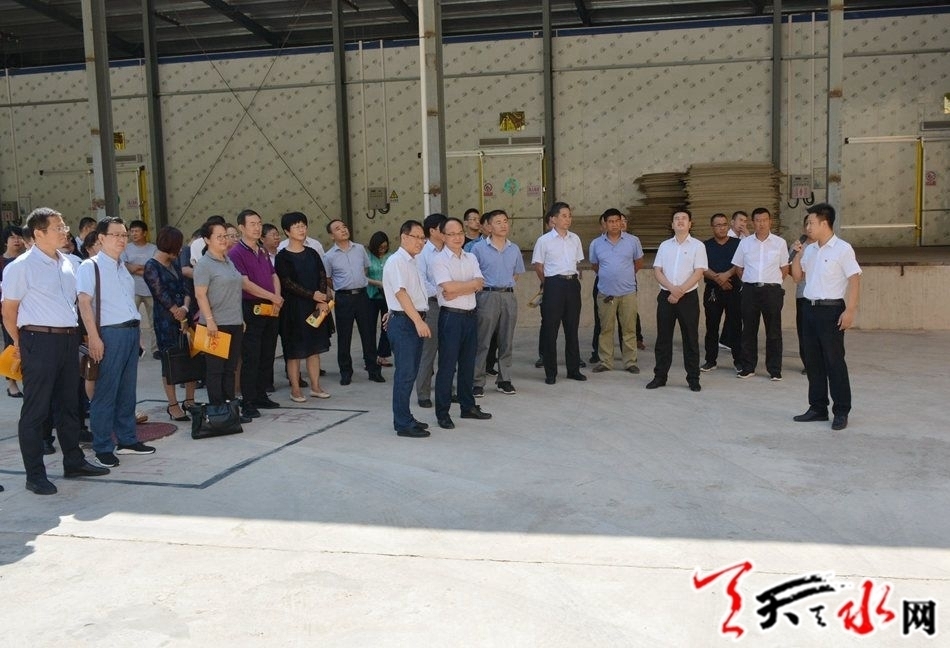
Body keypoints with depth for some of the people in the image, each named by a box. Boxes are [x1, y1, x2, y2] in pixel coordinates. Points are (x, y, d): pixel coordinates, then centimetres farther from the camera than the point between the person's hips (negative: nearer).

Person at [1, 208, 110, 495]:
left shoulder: (67, 264, 10)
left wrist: (74, 334, 11)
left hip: (69, 339, 7)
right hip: (40, 341, -7)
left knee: (69, 405, 16)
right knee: (35, 410, 0)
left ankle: (74, 462, 28)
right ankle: (35, 475, 8)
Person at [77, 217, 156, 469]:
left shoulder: (123, 267, 17)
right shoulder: (90, 266, -6)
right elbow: (84, 303, -12)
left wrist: (136, 329, 13)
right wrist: (94, 338, -19)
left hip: (132, 331, 7)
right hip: (110, 333, -7)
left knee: (127, 390, 13)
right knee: (106, 392, -3)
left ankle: (127, 440, 23)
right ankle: (103, 448, 5)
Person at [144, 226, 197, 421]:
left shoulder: (175, 263, 15)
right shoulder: (151, 267, -6)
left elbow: (184, 287, 7)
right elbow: (162, 295, -11)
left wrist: (186, 307, -13)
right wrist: (179, 315, -10)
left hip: (185, 316, 6)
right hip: (166, 320, -6)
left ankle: (189, 401, 19)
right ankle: (173, 406, 11)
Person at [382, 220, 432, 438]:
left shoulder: (412, 262, 18)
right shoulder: (397, 261, -10)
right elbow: (401, 293, -19)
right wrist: (418, 321, -25)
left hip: (415, 321, 9)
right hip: (403, 323, -9)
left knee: (410, 373, 14)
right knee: (405, 374, -7)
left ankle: (405, 418, 22)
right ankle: (403, 424, -2)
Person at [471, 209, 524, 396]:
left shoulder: (514, 249, 9)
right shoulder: (478, 248, -3)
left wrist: (505, 287, 10)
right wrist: (481, 291, -2)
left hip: (509, 296, 4)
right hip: (487, 296, -4)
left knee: (507, 341, 9)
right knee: (482, 341, -3)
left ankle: (504, 379, 18)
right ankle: (477, 382, 2)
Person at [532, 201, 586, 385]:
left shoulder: (575, 238, 8)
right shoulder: (544, 240, -4)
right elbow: (538, 266, 2)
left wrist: (575, 278, 9)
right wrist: (549, 284, 7)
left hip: (573, 284, 4)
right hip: (554, 285, -4)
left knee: (572, 328, 10)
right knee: (550, 329, 0)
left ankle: (574, 369, 19)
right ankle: (550, 372, 8)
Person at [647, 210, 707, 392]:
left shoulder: (697, 246, 1)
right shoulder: (664, 245, 11)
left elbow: (699, 272, -7)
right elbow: (657, 270, 4)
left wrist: (680, 292, -14)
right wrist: (672, 288, -12)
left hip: (688, 297, -3)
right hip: (666, 296, 3)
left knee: (690, 339, 1)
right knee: (663, 338, 6)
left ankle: (693, 378, 9)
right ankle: (660, 376, 14)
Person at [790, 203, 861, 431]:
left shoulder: (842, 249, -9)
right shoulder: (810, 250, 11)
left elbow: (855, 280, -12)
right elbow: (797, 276, 18)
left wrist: (850, 311, -19)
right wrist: (797, 254, 3)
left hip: (831, 310, -7)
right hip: (810, 308, 7)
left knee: (834, 362, -3)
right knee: (813, 361, 10)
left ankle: (841, 412, 5)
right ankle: (818, 408, 19)